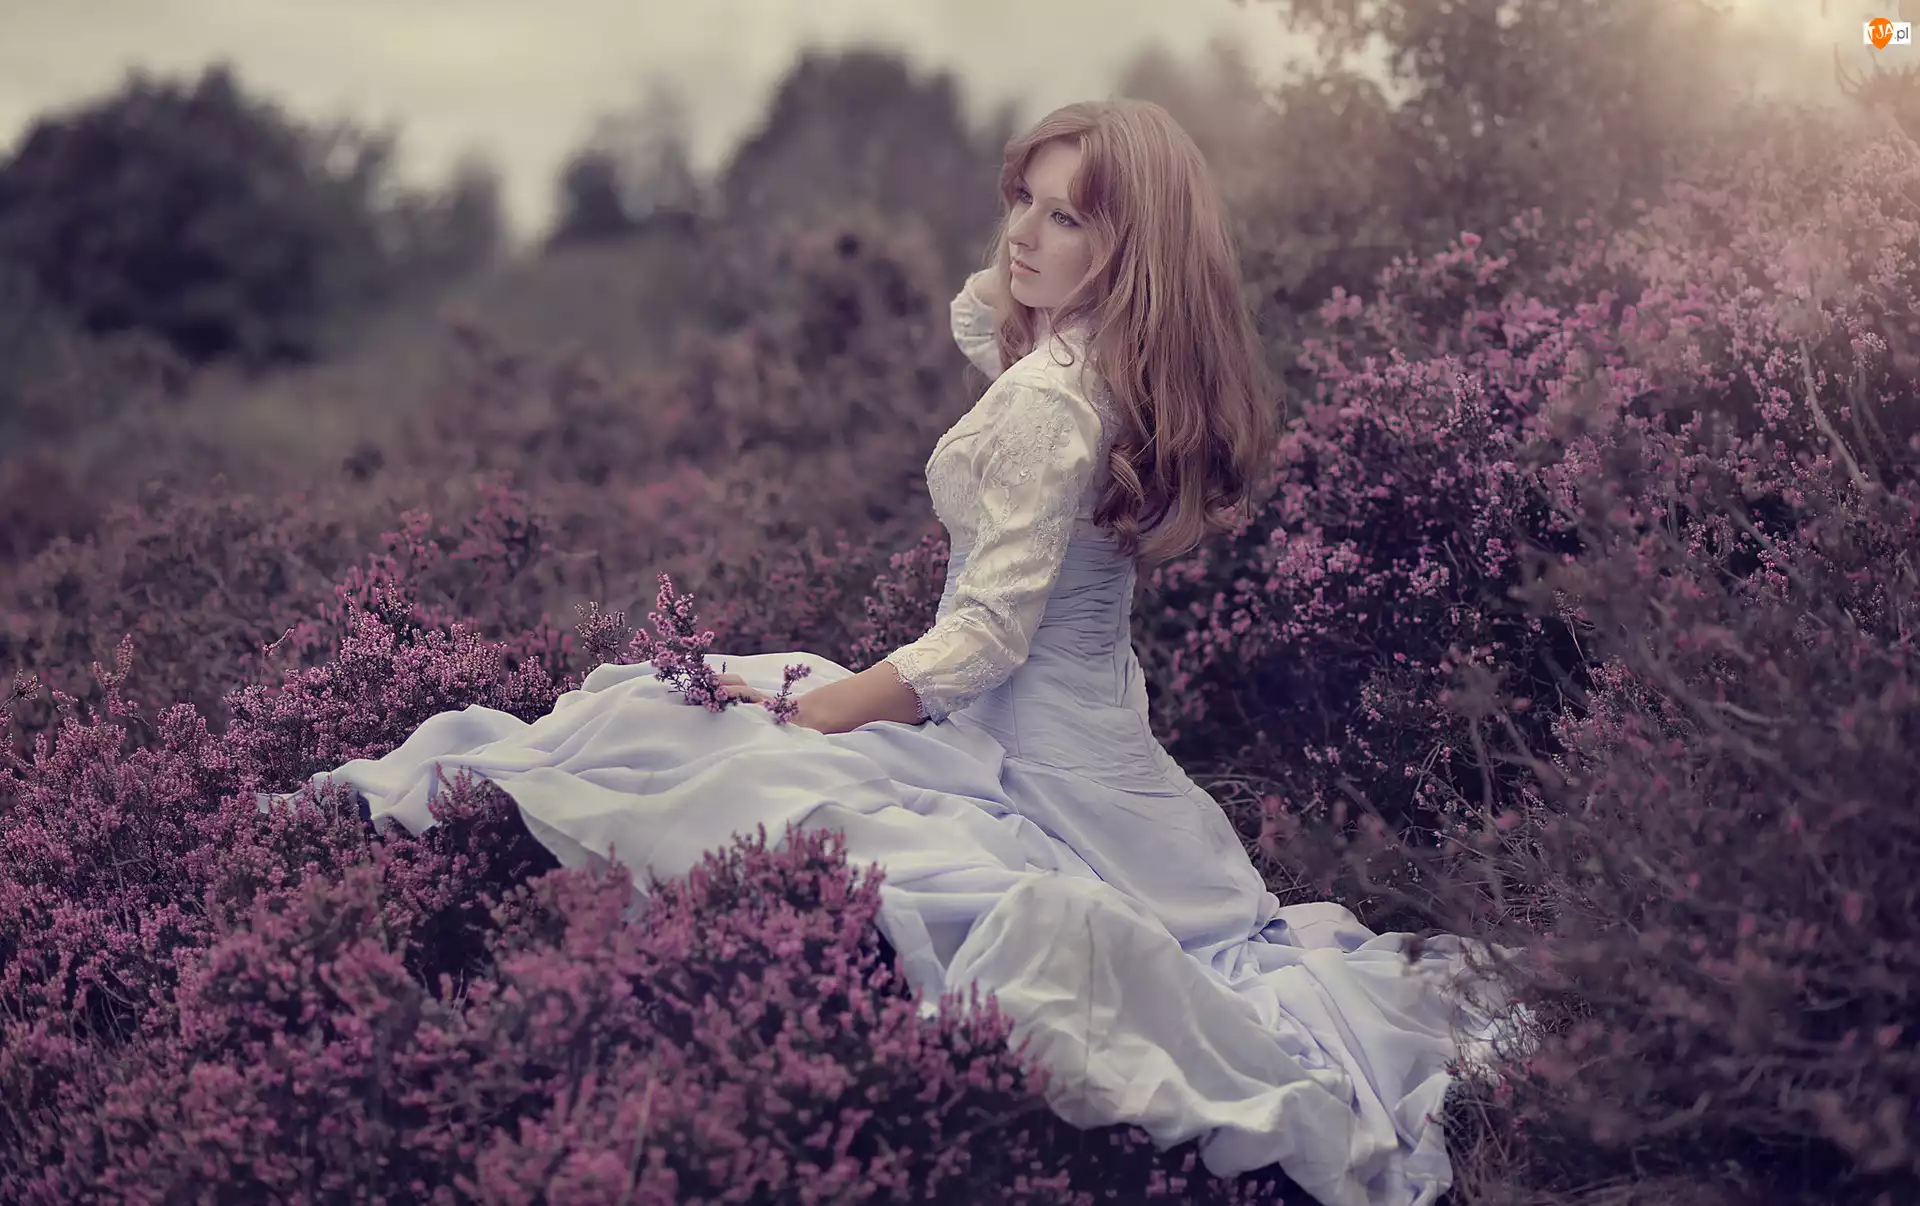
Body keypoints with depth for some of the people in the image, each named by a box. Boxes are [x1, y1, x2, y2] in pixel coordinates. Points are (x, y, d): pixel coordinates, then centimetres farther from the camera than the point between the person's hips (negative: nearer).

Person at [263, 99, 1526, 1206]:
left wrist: (818, 708, -16)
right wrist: (1010, 278, 12)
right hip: (1102, 727, 10)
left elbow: (990, 634, -21)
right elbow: (981, 315, 32)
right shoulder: (1112, 367, 7)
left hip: (1020, 743, -10)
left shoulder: (1048, 400, -20)